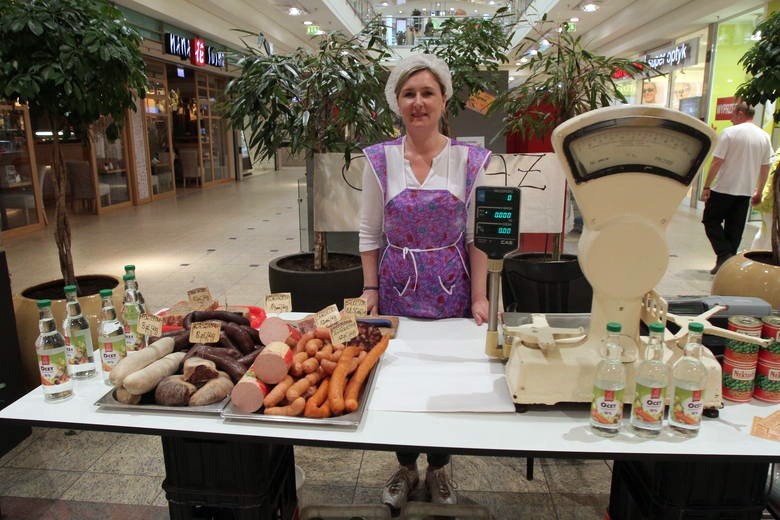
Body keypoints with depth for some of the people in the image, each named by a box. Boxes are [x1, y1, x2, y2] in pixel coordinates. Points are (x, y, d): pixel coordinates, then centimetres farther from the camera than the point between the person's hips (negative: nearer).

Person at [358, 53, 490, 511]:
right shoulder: (380, 160, -3)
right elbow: (370, 233, 1)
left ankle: (439, 469, 37)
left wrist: (479, 297, -7)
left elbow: (477, 235, -3)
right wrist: (370, 290, -3)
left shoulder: (470, 160, -4)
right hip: (396, 289, 1)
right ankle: (406, 468, 36)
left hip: (451, 291, 0)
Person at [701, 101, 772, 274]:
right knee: (735, 229, 10)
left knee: (711, 221, 6)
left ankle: (724, 255, -8)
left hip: (724, 188, -5)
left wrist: (706, 187, -7)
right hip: (746, 191, 5)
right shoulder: (764, 137, 8)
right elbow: (765, 167, 12)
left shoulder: (729, 133, -9)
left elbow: (716, 162, -12)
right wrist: (759, 192, 21)